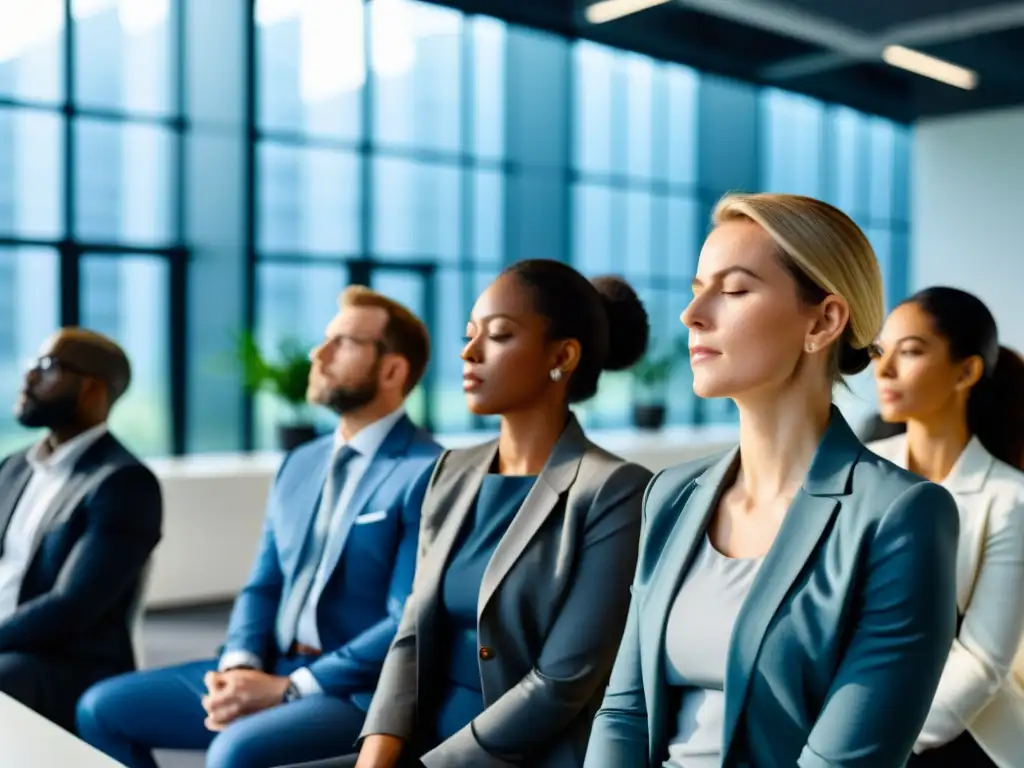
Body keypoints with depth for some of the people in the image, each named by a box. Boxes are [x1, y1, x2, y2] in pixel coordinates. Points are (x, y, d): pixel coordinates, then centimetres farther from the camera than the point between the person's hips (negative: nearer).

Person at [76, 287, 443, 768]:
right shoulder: (300, 464, 14)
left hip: (361, 690, -8)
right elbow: (263, 587, 15)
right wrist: (239, 664, -4)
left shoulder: (428, 475, -12)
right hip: (269, 669, 8)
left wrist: (287, 689, -17)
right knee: (103, 708, 1)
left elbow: (410, 625, -18)